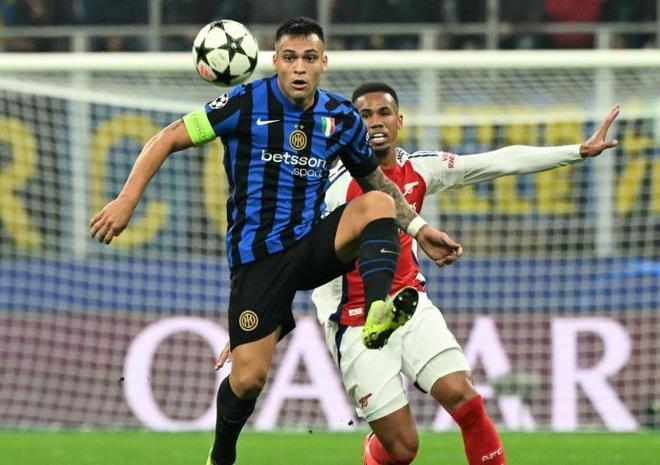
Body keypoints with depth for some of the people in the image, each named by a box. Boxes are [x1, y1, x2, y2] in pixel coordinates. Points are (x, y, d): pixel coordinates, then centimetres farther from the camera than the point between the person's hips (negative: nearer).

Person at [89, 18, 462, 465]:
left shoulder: (342, 117, 3)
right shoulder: (246, 104, -9)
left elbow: (376, 180, 19)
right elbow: (169, 139, -6)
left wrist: (419, 229, 9)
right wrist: (126, 201, -14)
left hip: (312, 243, 3)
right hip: (258, 256, -3)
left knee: (377, 204, -25)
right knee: (249, 377, -9)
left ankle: (379, 313, -43)